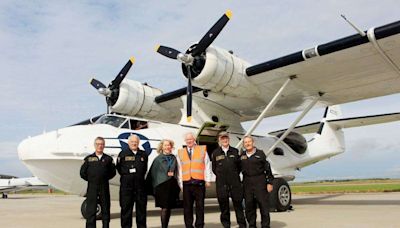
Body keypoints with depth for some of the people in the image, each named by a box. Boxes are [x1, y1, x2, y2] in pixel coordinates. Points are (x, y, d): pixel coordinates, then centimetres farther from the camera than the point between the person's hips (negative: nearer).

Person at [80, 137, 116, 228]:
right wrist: (91, 180, 3)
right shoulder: (88, 158, 6)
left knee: (105, 208, 7)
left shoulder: (108, 159, 7)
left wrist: (105, 178, 2)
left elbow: (113, 172, 9)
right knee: (90, 209, 0)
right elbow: (83, 173, 5)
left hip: (104, 187, 1)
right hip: (92, 187, -1)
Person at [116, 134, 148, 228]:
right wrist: (126, 174, -2)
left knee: (141, 206, 9)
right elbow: (118, 168, 4)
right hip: (126, 185, -2)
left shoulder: (143, 154, 10)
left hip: (140, 184, 2)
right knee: (126, 207, 2)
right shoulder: (123, 153, 3)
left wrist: (140, 176, 5)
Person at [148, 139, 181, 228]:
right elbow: (153, 173, 1)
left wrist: (172, 174, 4)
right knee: (164, 208, -8)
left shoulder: (173, 158, 10)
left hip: (172, 185, 4)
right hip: (162, 185, -4)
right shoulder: (158, 159, 0)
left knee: (169, 207, 7)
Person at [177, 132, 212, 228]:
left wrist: (207, 180, -2)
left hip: (199, 182, -1)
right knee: (187, 206, 5)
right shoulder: (180, 152, 10)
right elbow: (180, 169, 8)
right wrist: (181, 183, 3)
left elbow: (207, 166, 4)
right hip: (186, 183, 1)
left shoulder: (202, 150, 7)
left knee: (200, 205, 4)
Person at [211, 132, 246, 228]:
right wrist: (221, 176, 8)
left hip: (235, 182, 1)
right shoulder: (215, 153, 4)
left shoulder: (235, 151, 8)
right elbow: (214, 168, 10)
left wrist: (234, 175, 7)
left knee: (238, 204, 5)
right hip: (221, 183, 0)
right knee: (224, 206, 5)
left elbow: (239, 166, 13)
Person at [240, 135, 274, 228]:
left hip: (260, 181, -3)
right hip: (247, 182, 3)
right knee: (249, 205, 7)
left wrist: (269, 182, -5)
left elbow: (267, 168, -1)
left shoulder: (260, 153, 0)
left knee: (263, 204, -2)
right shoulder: (242, 156, 9)